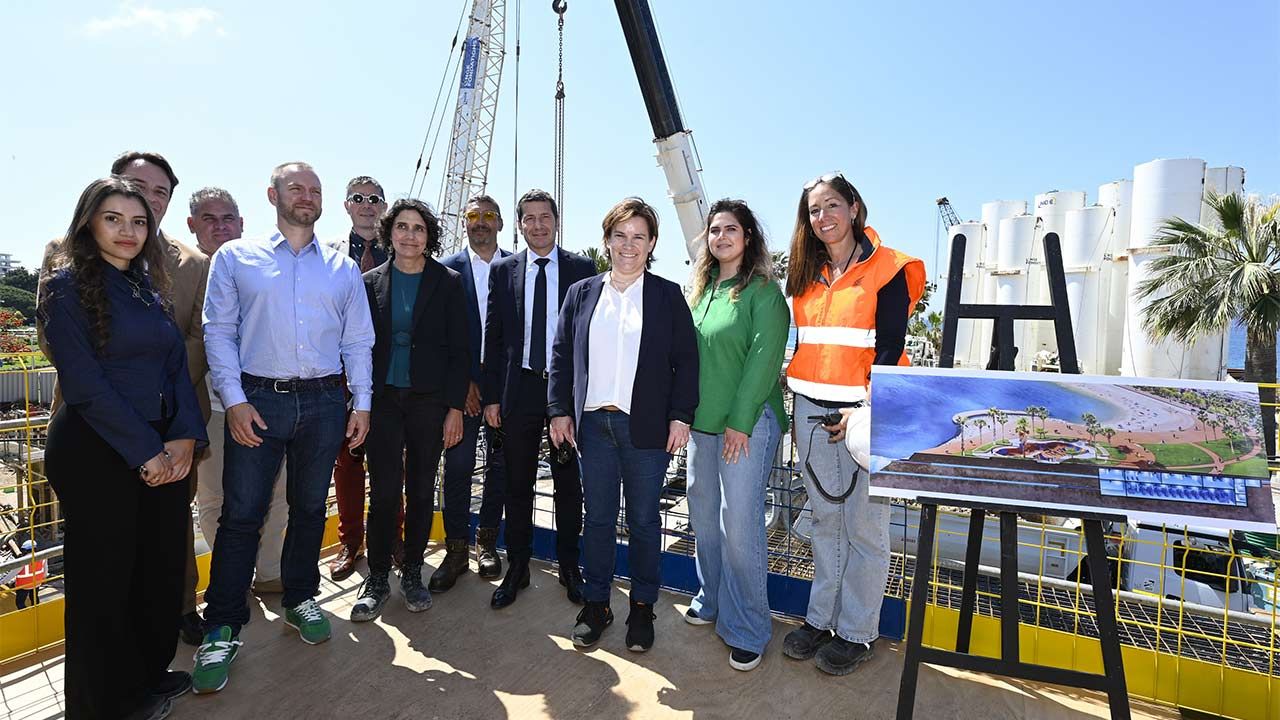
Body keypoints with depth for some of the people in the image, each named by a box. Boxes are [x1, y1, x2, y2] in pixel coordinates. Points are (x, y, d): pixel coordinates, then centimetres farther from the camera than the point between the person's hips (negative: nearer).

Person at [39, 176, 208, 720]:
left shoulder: (150, 287, 11)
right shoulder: (67, 286, -7)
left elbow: (177, 364, 7)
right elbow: (85, 384, -14)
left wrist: (185, 437, -6)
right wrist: (145, 452, -15)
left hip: (164, 451, 6)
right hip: (95, 452, -6)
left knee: (162, 565, 12)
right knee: (104, 576, 8)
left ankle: (151, 675, 32)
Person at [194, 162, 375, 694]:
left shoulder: (343, 269, 11)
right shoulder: (236, 258, 7)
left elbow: (358, 340, 9)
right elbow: (219, 331, 0)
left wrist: (361, 403, 2)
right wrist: (234, 400, -9)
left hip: (325, 401, 2)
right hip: (257, 399, -2)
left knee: (310, 507, 12)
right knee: (241, 513, 0)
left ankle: (300, 599, 29)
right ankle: (222, 629, 13)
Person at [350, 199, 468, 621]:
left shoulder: (447, 283, 3)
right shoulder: (371, 282, 7)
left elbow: (458, 349, 0)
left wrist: (455, 407, -5)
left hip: (429, 400, 0)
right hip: (383, 399, 1)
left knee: (421, 489, 8)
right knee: (384, 491, 0)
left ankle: (412, 573, 23)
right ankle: (377, 578, 15)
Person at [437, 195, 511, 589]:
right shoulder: (447, 269, 3)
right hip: (462, 383, -1)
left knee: (499, 466, 9)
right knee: (458, 466, 2)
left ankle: (487, 541, 24)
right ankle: (456, 550, 14)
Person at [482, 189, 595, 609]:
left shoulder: (582, 269, 2)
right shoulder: (503, 271, 6)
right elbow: (493, 336, 6)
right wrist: (491, 396, 1)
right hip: (519, 389, 1)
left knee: (569, 484, 10)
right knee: (517, 485, 9)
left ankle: (569, 566, 26)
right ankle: (517, 568, 25)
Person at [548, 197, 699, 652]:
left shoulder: (668, 296, 3)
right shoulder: (582, 294, 9)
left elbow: (686, 361, 0)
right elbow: (562, 356, 10)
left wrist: (681, 417, -7)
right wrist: (560, 411, 3)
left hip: (646, 427, -2)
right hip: (593, 424, 2)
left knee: (644, 520, 9)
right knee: (597, 518, 11)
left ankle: (642, 606, 25)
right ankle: (596, 604, 26)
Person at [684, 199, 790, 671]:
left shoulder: (763, 291, -6)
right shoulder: (700, 290, 13)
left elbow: (764, 359, -13)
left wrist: (740, 421, -16)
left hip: (748, 423, -6)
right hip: (702, 422, 7)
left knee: (740, 524, -5)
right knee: (703, 516, 14)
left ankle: (747, 629, 12)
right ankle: (712, 600, 33)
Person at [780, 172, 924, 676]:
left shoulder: (887, 269, -3)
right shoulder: (808, 275, 14)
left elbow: (890, 349, -8)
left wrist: (862, 410, -16)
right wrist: (798, 406, 10)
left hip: (863, 412, -5)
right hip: (812, 409, 5)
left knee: (863, 525, 3)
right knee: (825, 518, 14)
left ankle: (857, 632, 17)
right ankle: (820, 617, 26)